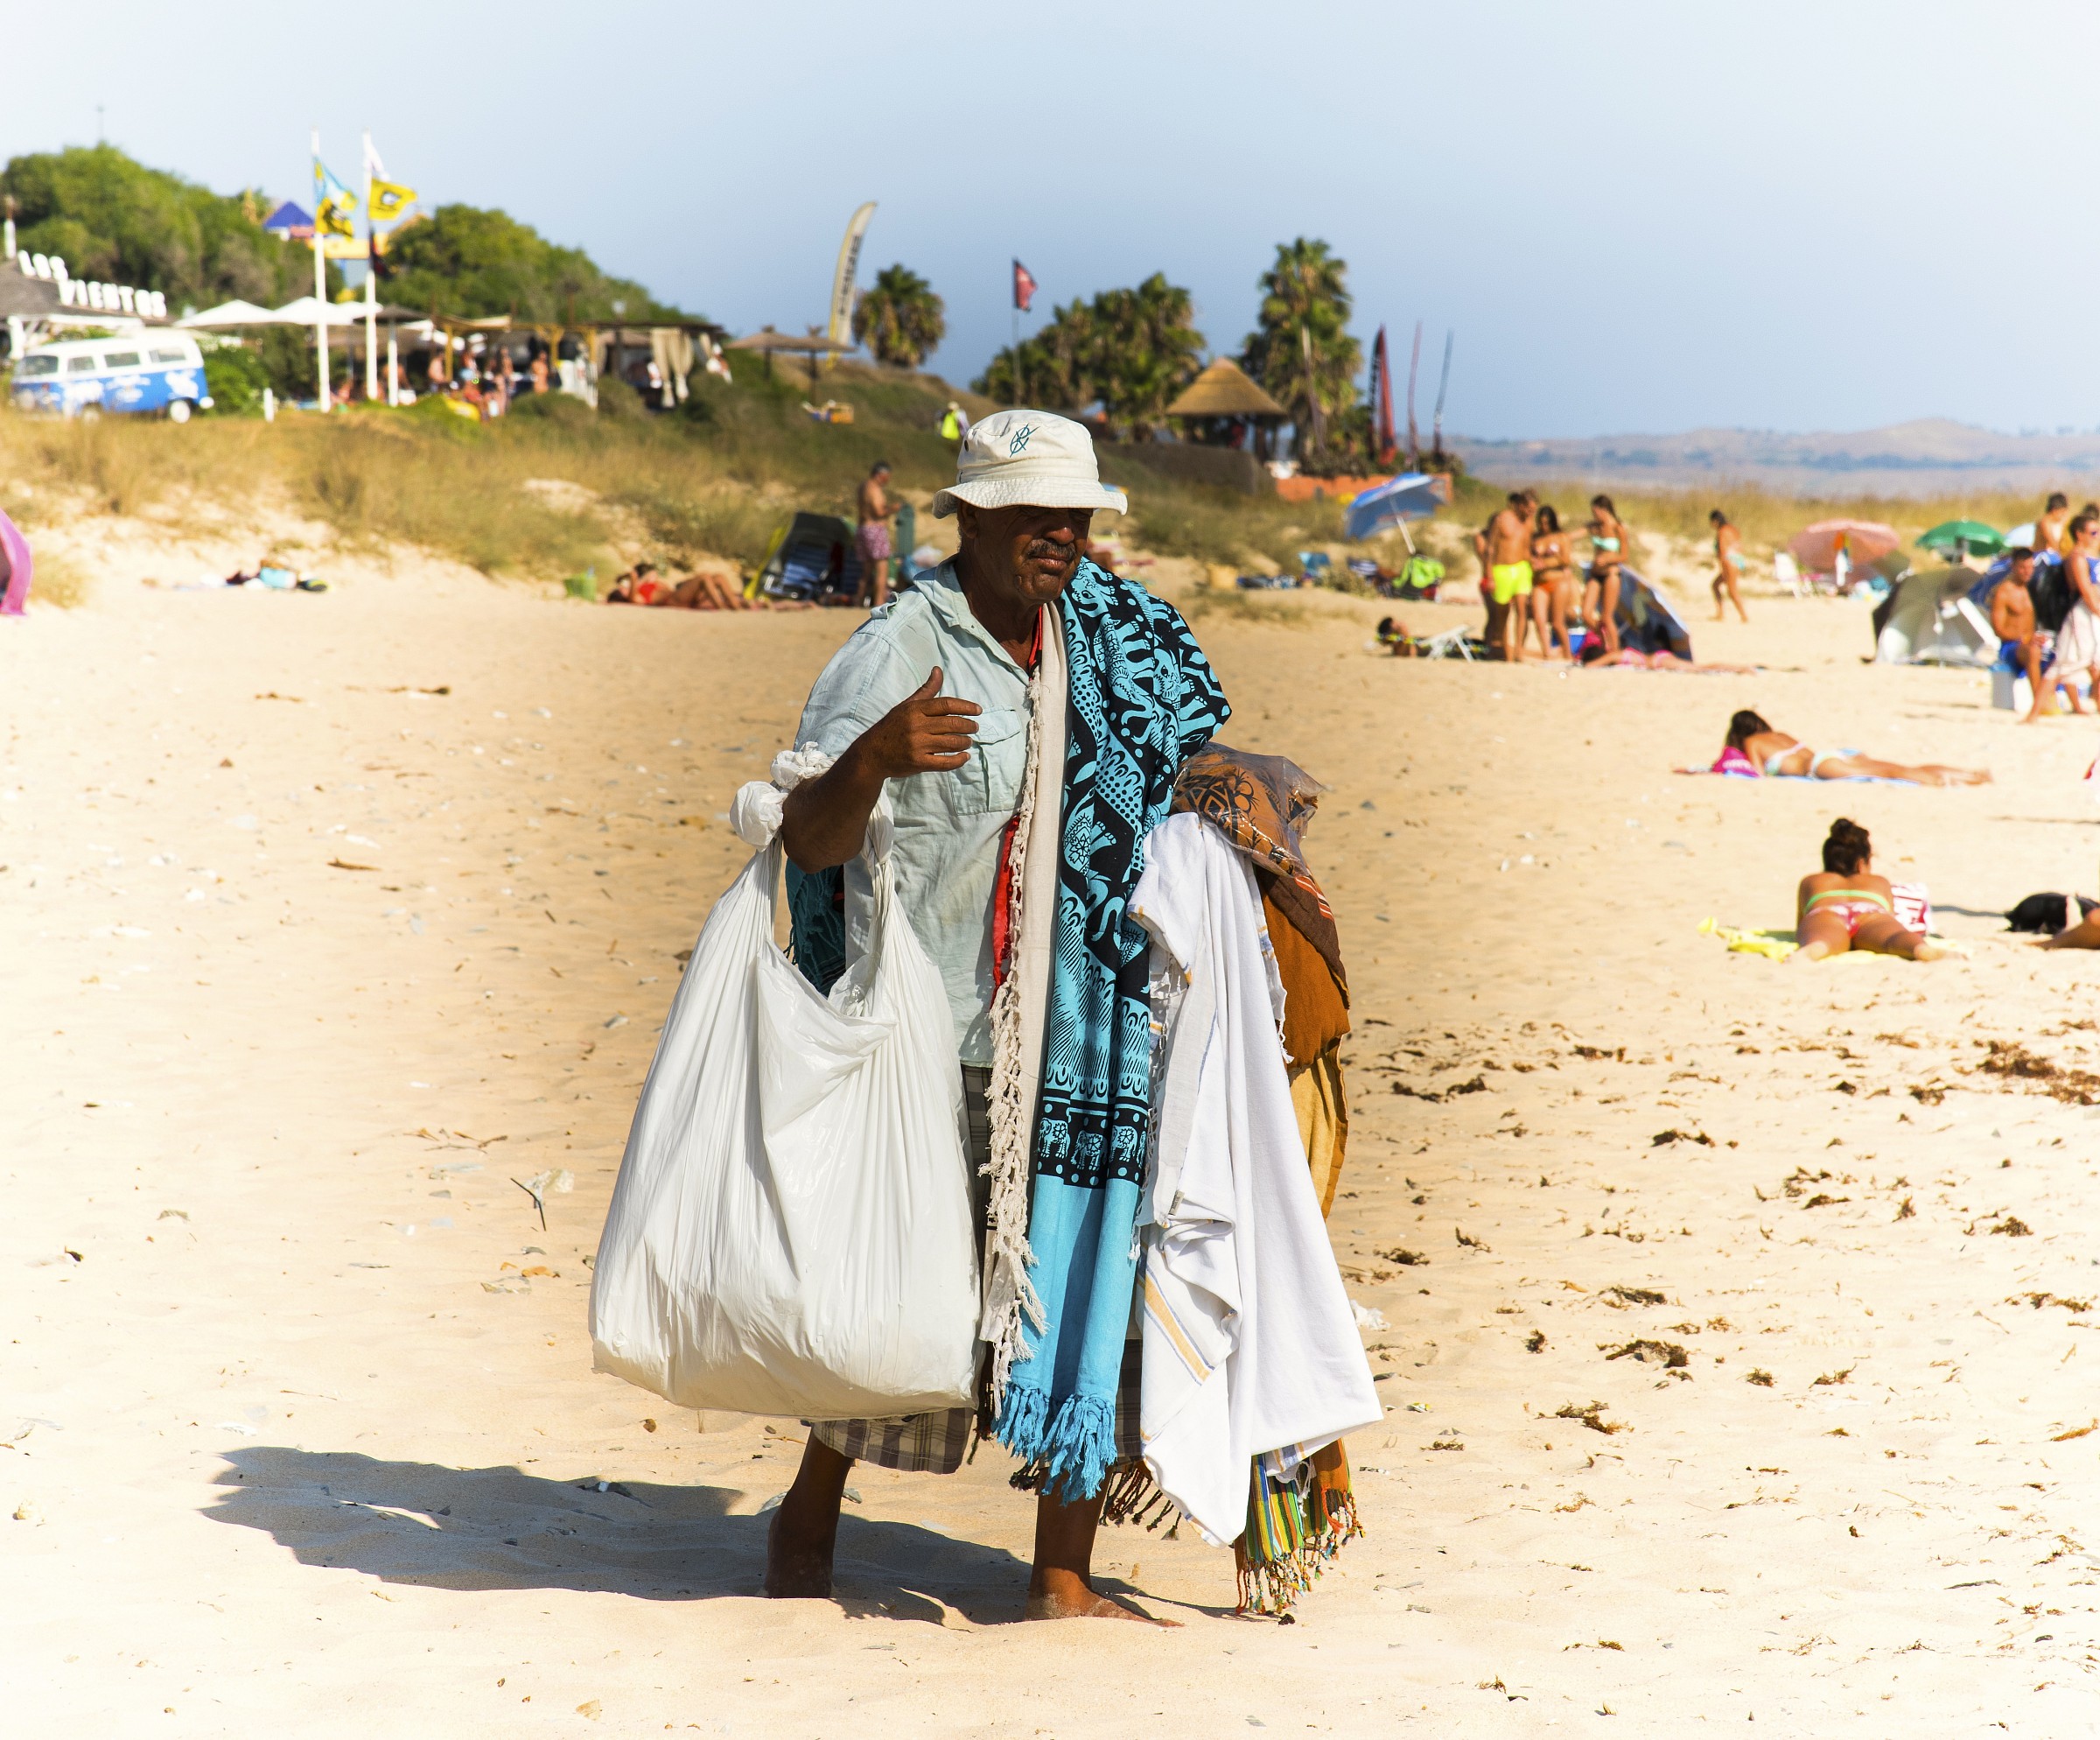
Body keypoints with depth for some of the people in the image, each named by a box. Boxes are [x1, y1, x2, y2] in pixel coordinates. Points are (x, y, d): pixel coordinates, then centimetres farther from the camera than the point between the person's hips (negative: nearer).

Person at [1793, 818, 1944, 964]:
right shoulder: (1880, 882, 42)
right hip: (1872, 916, 0)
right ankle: (1923, 949, -68)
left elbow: (1799, 929, 48)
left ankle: (1812, 950, -73)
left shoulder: (1810, 882, 43)